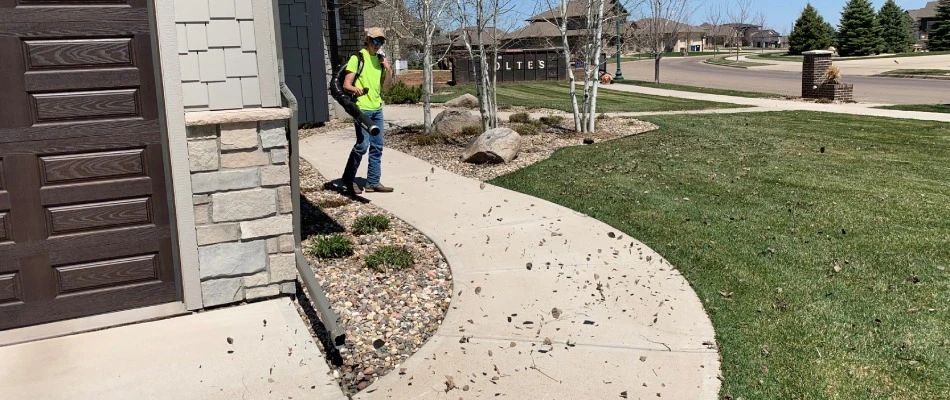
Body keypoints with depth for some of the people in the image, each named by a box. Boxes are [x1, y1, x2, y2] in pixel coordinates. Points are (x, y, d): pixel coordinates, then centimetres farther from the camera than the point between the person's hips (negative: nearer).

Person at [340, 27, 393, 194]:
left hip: (377, 108, 7)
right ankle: (348, 179, 5)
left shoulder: (380, 59, 13)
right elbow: (346, 84, -11)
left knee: (377, 147, 7)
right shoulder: (357, 58, -7)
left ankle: (373, 182, 14)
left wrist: (387, 70, -1)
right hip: (362, 108, -7)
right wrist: (355, 89, -33)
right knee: (362, 144, -13)